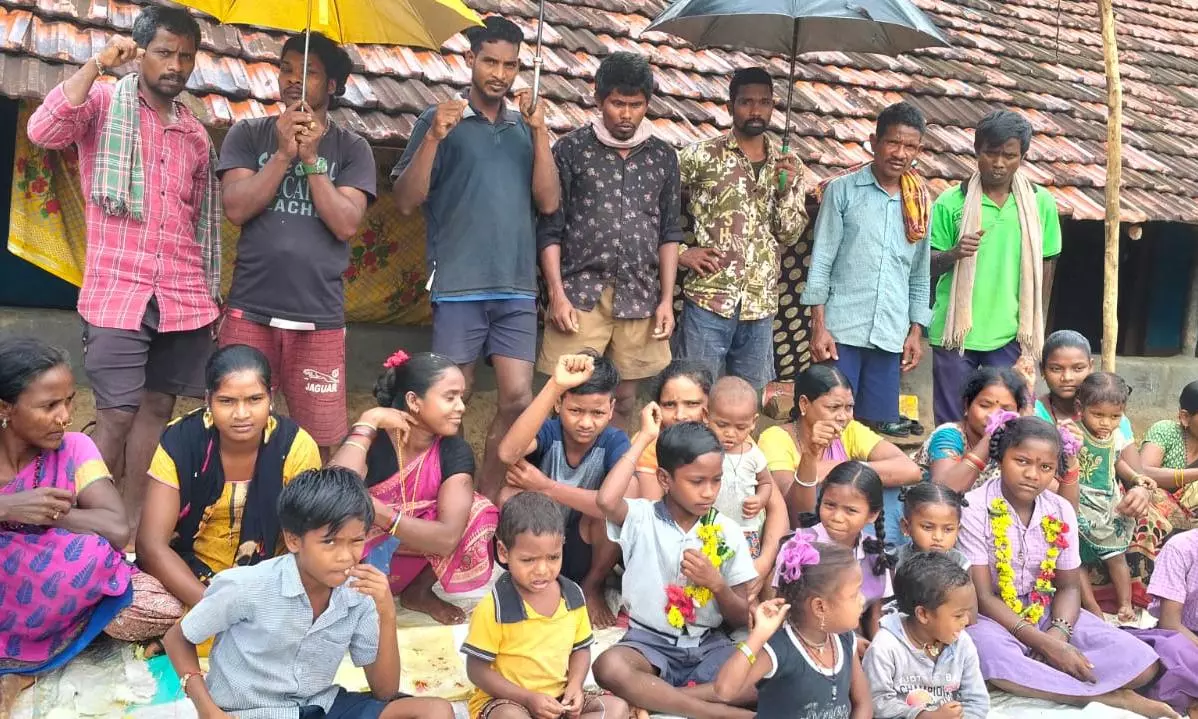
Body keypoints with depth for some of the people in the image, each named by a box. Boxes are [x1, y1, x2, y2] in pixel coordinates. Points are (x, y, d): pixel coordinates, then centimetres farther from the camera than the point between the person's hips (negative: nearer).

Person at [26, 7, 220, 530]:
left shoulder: (195, 134, 16)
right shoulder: (103, 102, 2)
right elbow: (43, 131, -18)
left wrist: (211, 290, 17)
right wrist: (97, 64, -18)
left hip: (184, 299, 5)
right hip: (118, 293, -5)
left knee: (156, 411, 8)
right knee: (116, 417, -6)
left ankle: (131, 530, 18)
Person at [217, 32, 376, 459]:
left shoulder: (352, 148, 4)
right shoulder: (248, 134, 7)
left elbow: (346, 225, -7)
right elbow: (236, 209, -5)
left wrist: (311, 159, -11)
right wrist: (284, 154, -11)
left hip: (320, 318, -1)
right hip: (250, 312, 1)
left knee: (320, 440, 3)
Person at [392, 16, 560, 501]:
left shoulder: (526, 128, 15)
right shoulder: (440, 120, 4)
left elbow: (549, 203, 5)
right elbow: (406, 202, -2)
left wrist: (539, 130, -3)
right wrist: (434, 137, -14)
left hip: (517, 288, 3)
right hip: (458, 287, -3)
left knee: (518, 400, -1)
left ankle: (487, 500, 13)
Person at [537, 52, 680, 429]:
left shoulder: (663, 156, 11)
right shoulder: (571, 149, 2)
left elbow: (669, 234, 13)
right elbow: (550, 229, 1)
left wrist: (666, 299, 5)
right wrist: (557, 294, -7)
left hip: (640, 298, 3)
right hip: (581, 294, -3)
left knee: (625, 401, 8)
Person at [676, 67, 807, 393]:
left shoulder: (789, 166, 9)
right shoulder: (701, 156, -1)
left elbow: (789, 235, 5)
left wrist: (786, 188, -9)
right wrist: (679, 252, -8)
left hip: (761, 305, 4)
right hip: (708, 298, -4)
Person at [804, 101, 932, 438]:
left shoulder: (920, 203, 11)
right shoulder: (843, 190, 0)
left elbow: (920, 275, 16)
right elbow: (821, 262, -3)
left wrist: (916, 332, 11)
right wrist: (819, 327, -9)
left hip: (890, 335, 4)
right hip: (842, 329, -4)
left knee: (881, 425, 6)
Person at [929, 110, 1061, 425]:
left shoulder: (1040, 203, 2)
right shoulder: (951, 202, -2)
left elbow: (1045, 269, 9)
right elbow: (928, 267, 1)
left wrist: (1036, 334, 9)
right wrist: (953, 253, -21)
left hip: (1011, 336, 1)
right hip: (955, 332, 0)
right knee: (950, 423, 5)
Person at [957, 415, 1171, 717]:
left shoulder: (1061, 511, 0)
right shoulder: (974, 509, -15)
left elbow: (1069, 586, 6)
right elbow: (982, 597, -16)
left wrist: (1058, 634, -16)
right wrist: (1043, 643, -24)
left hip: (1049, 613, 5)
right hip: (993, 617, -5)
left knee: (1140, 662, -14)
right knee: (994, 658, -41)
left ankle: (1029, 677, -18)